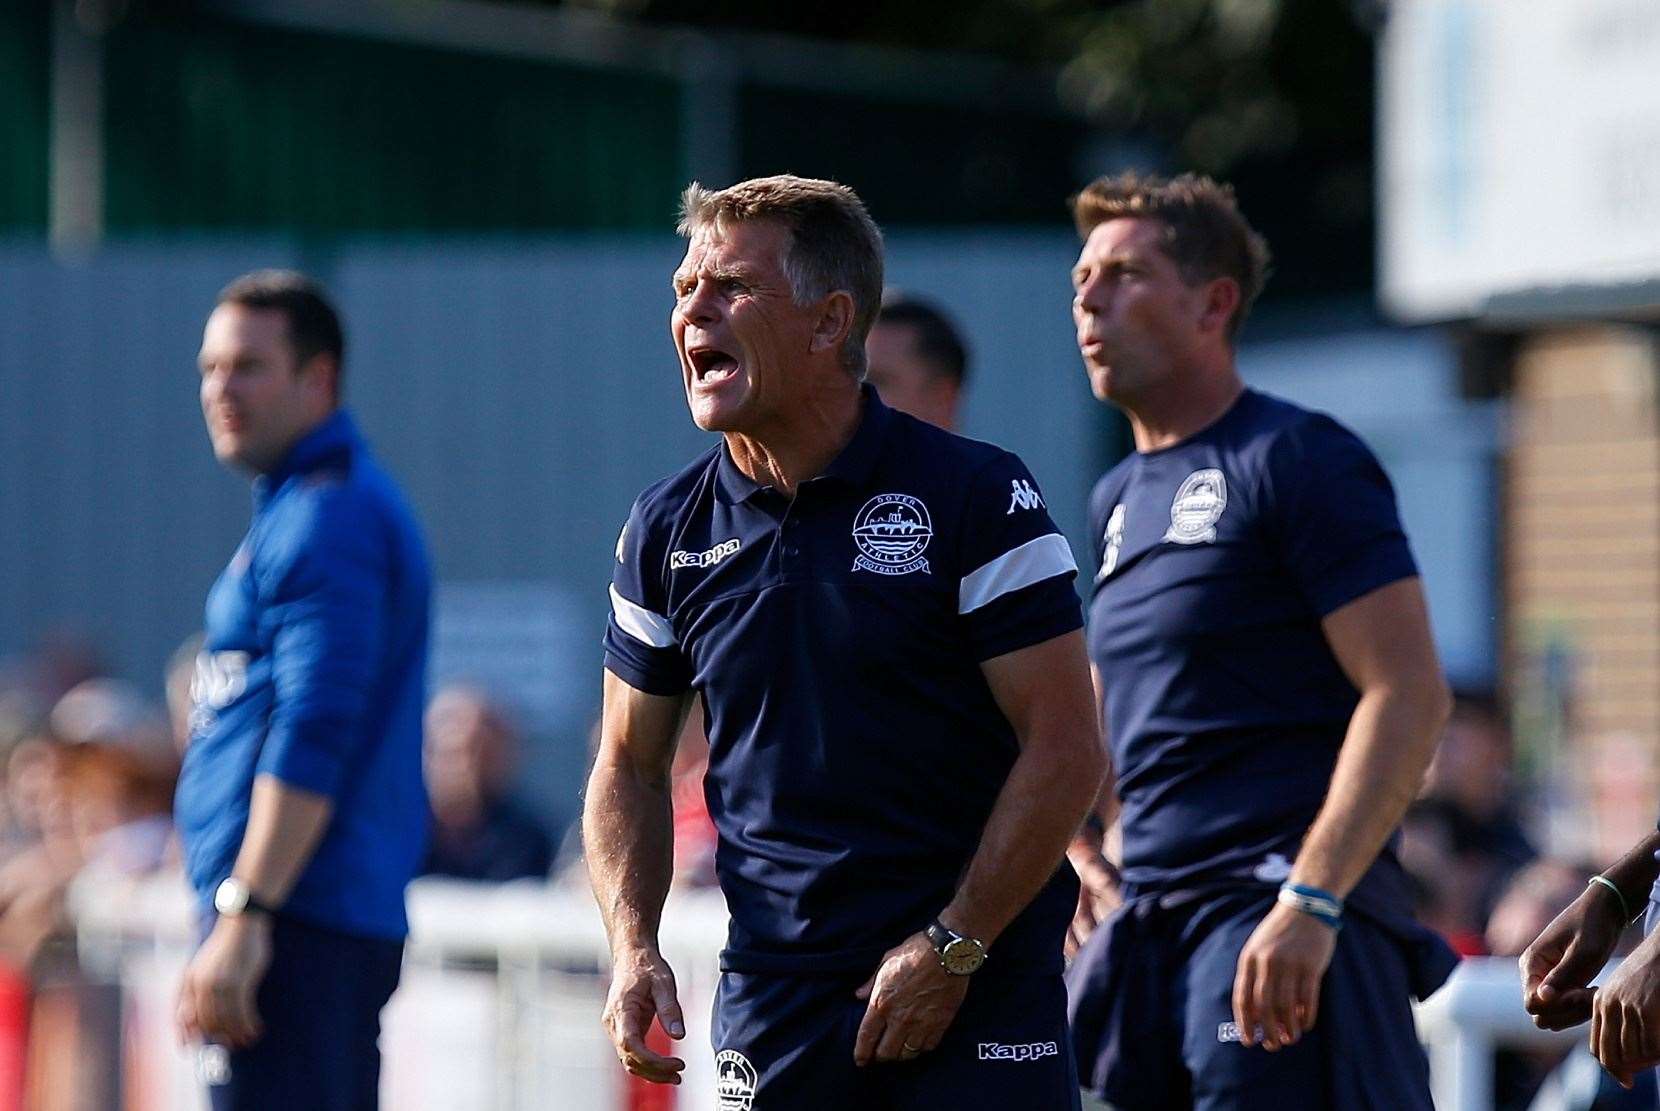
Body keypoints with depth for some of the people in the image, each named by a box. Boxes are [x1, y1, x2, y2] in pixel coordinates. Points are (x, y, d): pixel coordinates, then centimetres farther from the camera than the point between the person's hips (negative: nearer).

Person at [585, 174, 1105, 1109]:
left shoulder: (976, 496, -6)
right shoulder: (668, 531, 8)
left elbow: (1067, 748, -8)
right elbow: (630, 764, 16)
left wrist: (949, 951, -13)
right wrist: (634, 944, 0)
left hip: (979, 997, -4)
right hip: (772, 1011, 4)